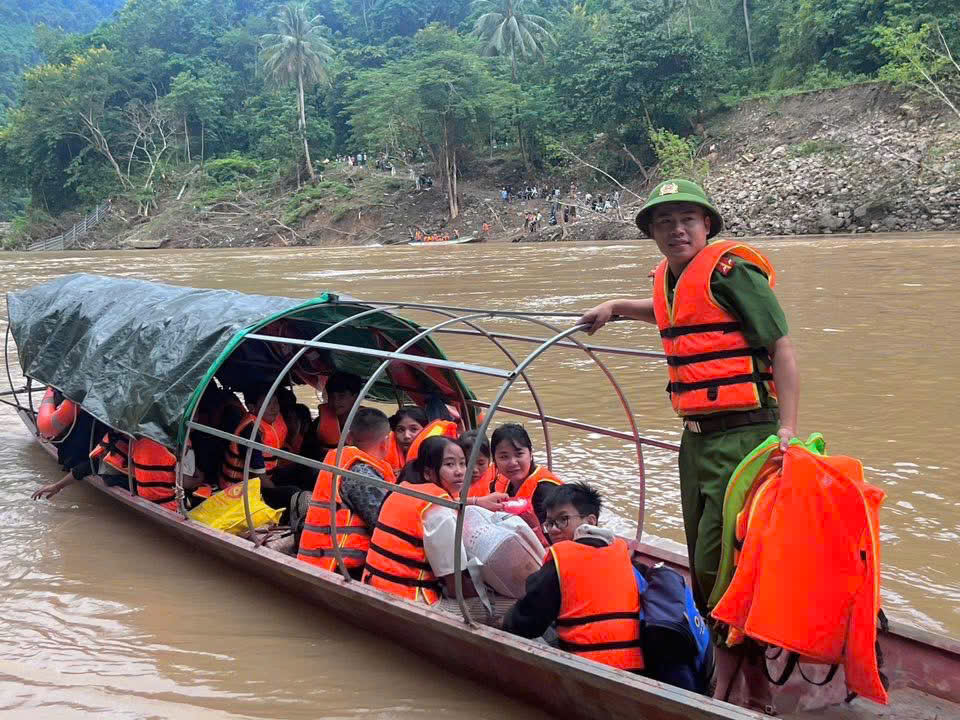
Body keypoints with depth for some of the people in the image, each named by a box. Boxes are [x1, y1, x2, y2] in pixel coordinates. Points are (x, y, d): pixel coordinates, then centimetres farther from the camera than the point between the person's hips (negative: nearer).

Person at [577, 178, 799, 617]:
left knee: (717, 562, -10)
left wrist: (788, 428, -23)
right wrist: (616, 308, 31)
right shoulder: (667, 276, 13)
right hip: (695, 436, 9)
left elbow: (781, 347, -15)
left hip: (741, 435, -9)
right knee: (700, 560, 16)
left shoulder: (730, 268, -12)